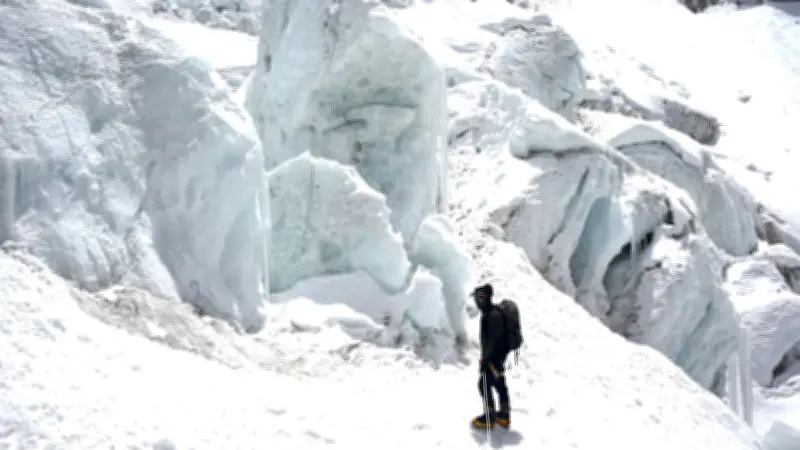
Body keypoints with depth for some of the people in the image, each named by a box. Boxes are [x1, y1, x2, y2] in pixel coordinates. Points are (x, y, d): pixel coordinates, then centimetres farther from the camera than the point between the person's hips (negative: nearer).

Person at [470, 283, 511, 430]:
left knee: (484, 384, -5)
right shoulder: (488, 312, 10)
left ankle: (489, 417, 4)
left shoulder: (493, 314, -22)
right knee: (499, 383, 15)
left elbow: (495, 339, -26)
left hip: (496, 356, -10)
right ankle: (504, 415, 24)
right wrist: (486, 356, 23)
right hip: (494, 355, 10)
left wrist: (485, 357, -25)